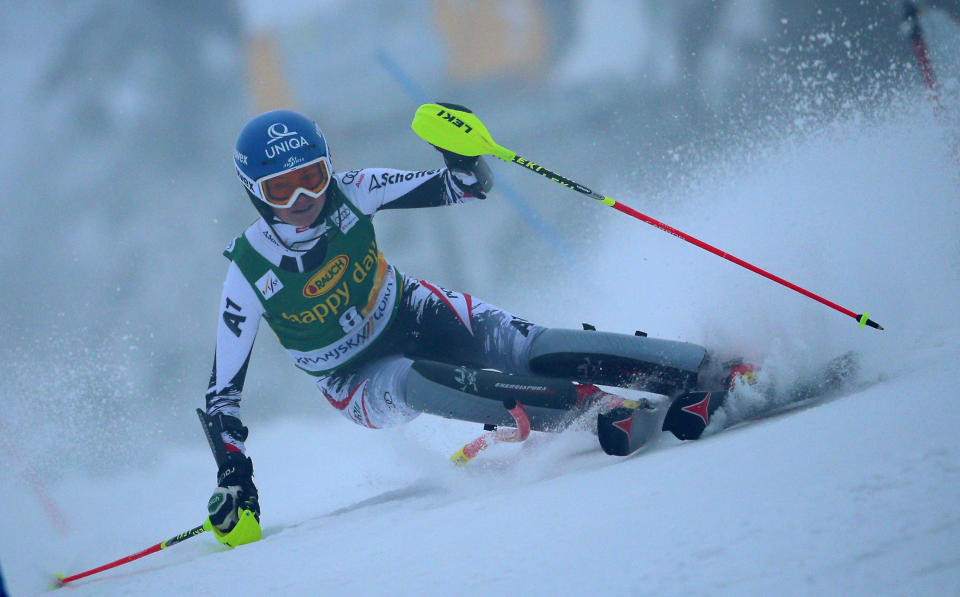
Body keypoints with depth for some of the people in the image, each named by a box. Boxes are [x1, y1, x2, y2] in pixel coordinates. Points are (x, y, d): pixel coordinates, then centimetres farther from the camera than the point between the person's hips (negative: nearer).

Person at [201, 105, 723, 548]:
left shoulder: (349, 194, -14)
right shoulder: (249, 274, -19)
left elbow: (465, 189, -8)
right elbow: (222, 393, -14)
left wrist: (464, 156, -30)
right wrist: (234, 481, -25)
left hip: (418, 316, 2)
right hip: (358, 382, -1)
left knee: (531, 349, -24)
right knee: (408, 382, -36)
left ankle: (711, 369, -31)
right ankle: (591, 408, -43)